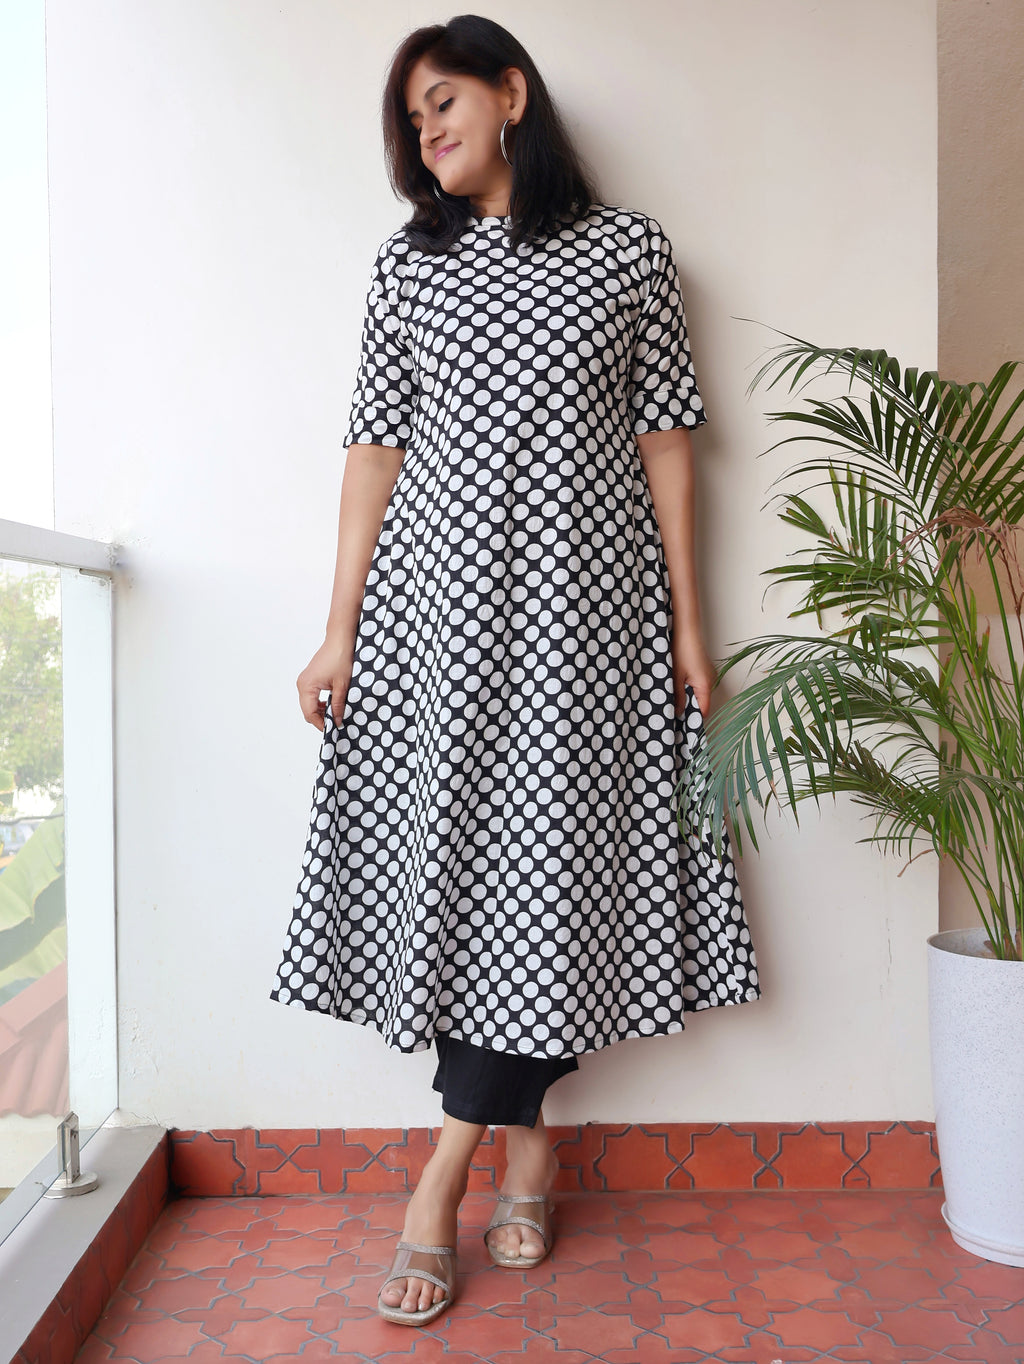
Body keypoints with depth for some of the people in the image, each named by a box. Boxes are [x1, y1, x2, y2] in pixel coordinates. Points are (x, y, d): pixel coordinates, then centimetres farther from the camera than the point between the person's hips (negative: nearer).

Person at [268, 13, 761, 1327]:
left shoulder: (629, 249, 8)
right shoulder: (407, 266, 12)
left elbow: (665, 437, 5)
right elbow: (376, 448, 8)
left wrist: (689, 619, 1)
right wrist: (338, 629, 2)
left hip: (578, 598, -1)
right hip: (437, 597, 2)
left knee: (542, 863, -3)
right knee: (456, 860, 0)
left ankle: (445, 1180, 11)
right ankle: (529, 1141, 19)